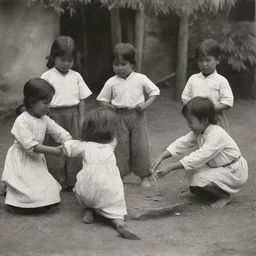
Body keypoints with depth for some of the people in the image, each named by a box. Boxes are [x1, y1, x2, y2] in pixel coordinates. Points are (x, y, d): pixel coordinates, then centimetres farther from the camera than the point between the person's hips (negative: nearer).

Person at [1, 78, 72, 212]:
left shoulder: (45, 120, 1)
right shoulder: (22, 121, -22)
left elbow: (61, 133, -1)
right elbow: (30, 146, -27)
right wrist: (54, 151, -29)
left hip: (36, 160, 7)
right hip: (21, 161, -7)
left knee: (50, 191, 6)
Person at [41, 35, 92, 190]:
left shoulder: (76, 77, 6)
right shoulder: (47, 77, -3)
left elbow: (82, 99, 10)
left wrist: (81, 119, 5)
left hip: (72, 115, 3)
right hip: (54, 115, -3)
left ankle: (73, 182, 18)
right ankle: (57, 183, 13)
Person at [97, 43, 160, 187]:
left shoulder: (141, 79, 0)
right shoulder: (111, 82, 2)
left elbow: (155, 92, 4)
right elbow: (103, 99, 9)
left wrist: (146, 105, -10)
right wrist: (110, 106, -11)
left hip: (137, 116, 0)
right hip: (119, 117, 1)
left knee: (140, 146, 3)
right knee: (120, 147, 3)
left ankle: (144, 177, 15)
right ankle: (119, 174, 13)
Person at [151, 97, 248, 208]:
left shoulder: (217, 135, -30)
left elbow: (197, 158, -35)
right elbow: (181, 143, -5)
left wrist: (168, 169, -36)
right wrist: (161, 157, -20)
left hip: (234, 172, -9)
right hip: (217, 166, 9)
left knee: (199, 178, -25)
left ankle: (225, 196, -3)